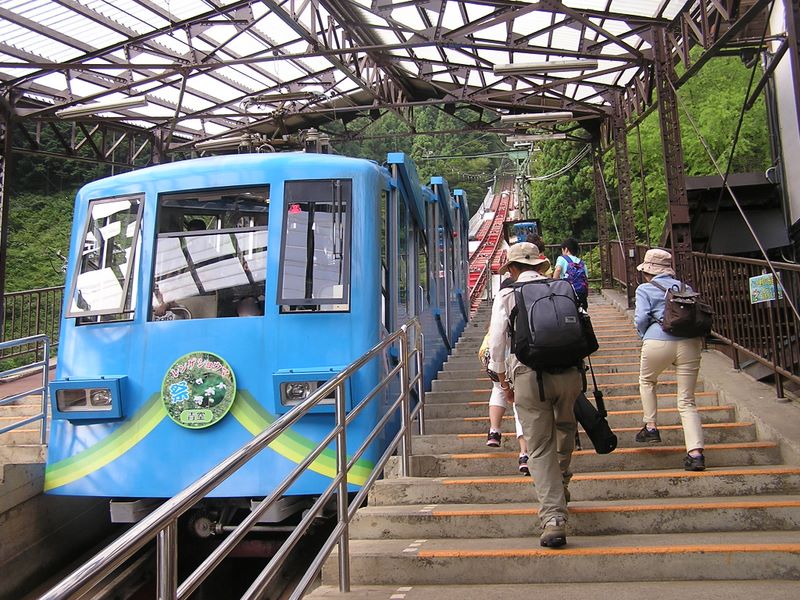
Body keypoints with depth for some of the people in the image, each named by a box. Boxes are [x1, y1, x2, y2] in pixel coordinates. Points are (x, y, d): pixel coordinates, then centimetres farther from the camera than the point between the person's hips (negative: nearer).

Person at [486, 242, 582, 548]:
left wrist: (502, 378, 13)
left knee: (540, 448, 3)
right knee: (565, 426, 29)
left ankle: (553, 519, -3)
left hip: (529, 375, -3)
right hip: (568, 370, 3)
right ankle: (561, 482, 45)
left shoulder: (506, 295, 5)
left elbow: (496, 341, 1)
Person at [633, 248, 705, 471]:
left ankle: (651, 427, 25)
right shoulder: (685, 288, 17)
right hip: (690, 343, 3)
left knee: (647, 381, 29)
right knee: (687, 401, 6)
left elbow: (641, 319, -6)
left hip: (658, 343, -3)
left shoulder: (645, 289, 5)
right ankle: (696, 452, -5)